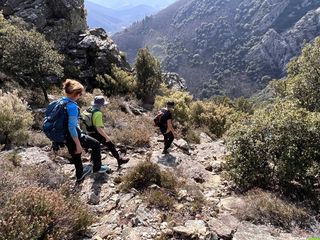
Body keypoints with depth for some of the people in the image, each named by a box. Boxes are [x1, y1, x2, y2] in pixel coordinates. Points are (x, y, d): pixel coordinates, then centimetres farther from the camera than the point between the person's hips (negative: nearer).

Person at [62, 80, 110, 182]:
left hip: (65, 136, 9)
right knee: (96, 144, 12)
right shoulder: (72, 106, -26)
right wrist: (78, 144, -23)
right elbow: (72, 127, -28)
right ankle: (97, 167, 26)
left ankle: (80, 175, 48)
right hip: (73, 136, -9)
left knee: (76, 156, 27)